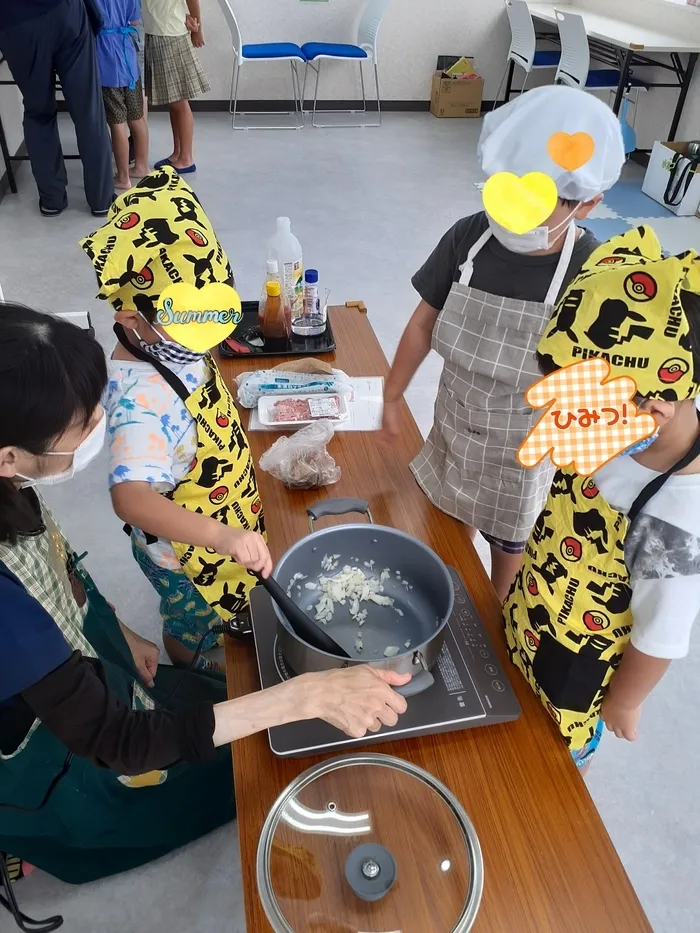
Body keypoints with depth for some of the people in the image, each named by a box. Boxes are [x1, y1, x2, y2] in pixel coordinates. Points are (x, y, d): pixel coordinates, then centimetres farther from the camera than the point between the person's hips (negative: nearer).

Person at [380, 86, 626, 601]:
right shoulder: (468, 237, -17)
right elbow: (425, 322, -4)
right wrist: (392, 397, 5)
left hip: (524, 446, -3)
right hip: (455, 420, 4)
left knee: (509, 537, 22)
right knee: (453, 518, 27)